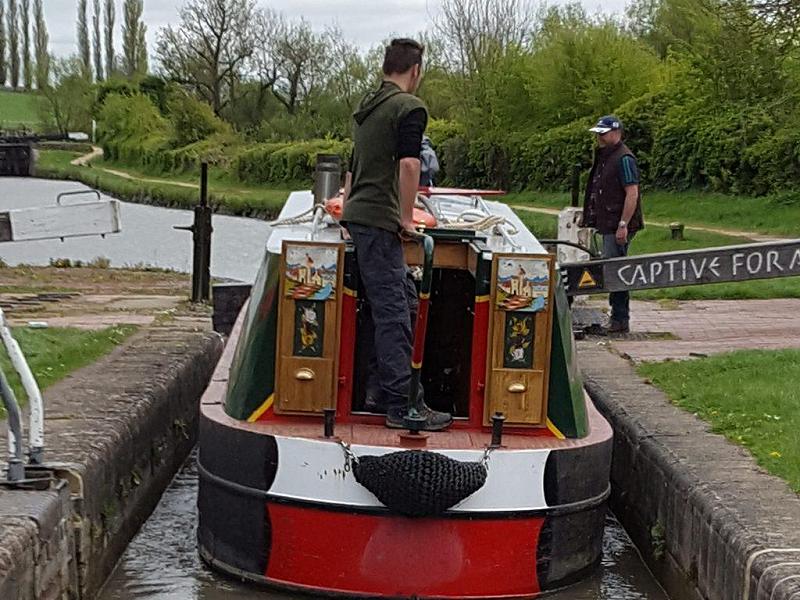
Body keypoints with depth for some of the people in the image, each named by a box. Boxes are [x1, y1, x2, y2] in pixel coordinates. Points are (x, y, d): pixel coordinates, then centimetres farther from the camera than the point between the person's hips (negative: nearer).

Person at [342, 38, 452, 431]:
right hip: (379, 221, -9)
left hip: (356, 216, 9)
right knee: (393, 311, -8)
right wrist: (406, 218, -14)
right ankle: (400, 406, -8)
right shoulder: (410, 107, -9)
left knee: (404, 300, 14)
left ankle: (388, 394, 15)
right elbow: (408, 163, -22)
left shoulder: (367, 105, 20)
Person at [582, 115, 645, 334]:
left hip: (619, 227, -10)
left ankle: (620, 320, -6)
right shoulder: (604, 157, 18)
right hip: (608, 225, 10)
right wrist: (589, 218, 21)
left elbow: (632, 194, -20)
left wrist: (623, 225, -24)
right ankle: (619, 318, 19)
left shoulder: (624, 159, -13)